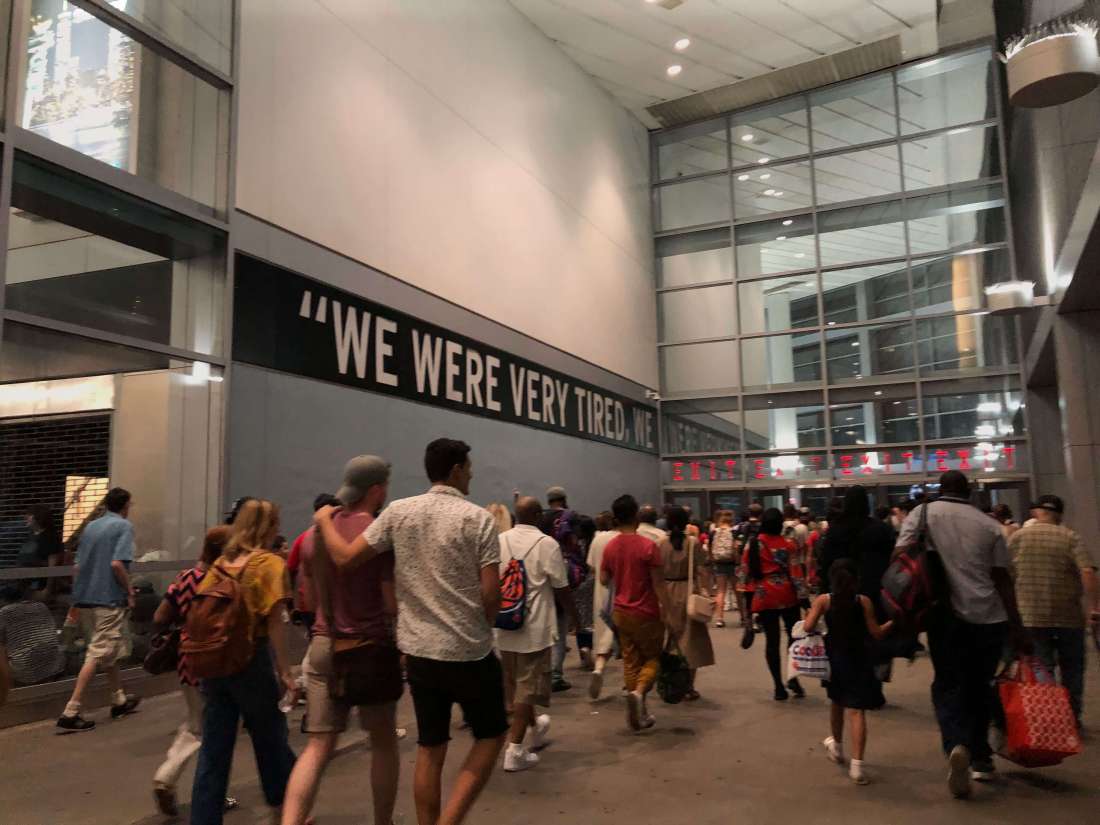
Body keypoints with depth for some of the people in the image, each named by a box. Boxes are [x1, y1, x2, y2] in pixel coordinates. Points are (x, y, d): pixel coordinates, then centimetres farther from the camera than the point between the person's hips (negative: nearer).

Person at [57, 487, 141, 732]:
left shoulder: (91, 526, 13)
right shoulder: (124, 526, -9)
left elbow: (78, 565, 14)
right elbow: (117, 563, -20)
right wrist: (129, 590, -8)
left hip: (86, 598, 8)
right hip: (109, 599, -8)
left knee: (110, 650, 19)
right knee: (97, 656, -4)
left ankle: (119, 700, 31)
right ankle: (70, 713, -7)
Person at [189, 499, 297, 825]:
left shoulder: (220, 563, 7)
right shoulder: (270, 563, -10)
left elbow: (198, 611, 5)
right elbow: (274, 621, -15)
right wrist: (284, 671, -11)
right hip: (252, 661, -5)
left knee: (213, 748, 11)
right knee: (271, 740, 14)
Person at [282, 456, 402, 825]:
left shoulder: (313, 534, 6)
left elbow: (312, 598, 15)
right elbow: (394, 604, -15)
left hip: (324, 646, 5)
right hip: (371, 647, -5)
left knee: (318, 747, 7)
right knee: (383, 741, 15)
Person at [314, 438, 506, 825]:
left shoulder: (399, 512, -1)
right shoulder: (479, 518, -10)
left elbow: (345, 557, -3)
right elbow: (491, 594, -13)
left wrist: (323, 521, 14)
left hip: (419, 651, 4)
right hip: (470, 652, -4)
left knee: (430, 749, 18)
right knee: (491, 735, 16)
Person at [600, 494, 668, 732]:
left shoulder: (609, 547, -1)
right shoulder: (648, 546, -16)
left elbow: (604, 580, 5)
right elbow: (658, 582, -16)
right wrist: (664, 608, -9)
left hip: (621, 612, 5)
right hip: (646, 612, -5)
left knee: (630, 661, 12)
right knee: (653, 657, 11)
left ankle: (639, 715, 16)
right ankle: (638, 692, -14)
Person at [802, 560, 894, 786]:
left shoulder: (823, 601, -9)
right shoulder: (863, 601, -9)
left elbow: (807, 627, -17)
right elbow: (877, 633, -8)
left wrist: (809, 614, 3)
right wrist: (894, 621, 7)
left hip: (835, 660, 2)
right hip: (859, 661, -2)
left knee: (837, 703, 24)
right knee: (856, 711, -3)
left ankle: (837, 747, 44)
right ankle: (857, 765, -11)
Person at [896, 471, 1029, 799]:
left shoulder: (922, 513, 2)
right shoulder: (988, 524, 6)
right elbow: (1003, 579, 3)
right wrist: (1017, 628, 6)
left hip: (947, 616, -2)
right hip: (989, 617, 2)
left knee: (948, 686, 7)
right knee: (979, 687, 17)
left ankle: (957, 746, -17)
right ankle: (980, 759, 24)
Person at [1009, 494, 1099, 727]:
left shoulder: (1017, 537, 1)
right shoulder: (1070, 537, -4)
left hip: (1031, 617, 1)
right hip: (1068, 617, 0)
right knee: (1072, 669, 15)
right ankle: (1072, 718, 22)